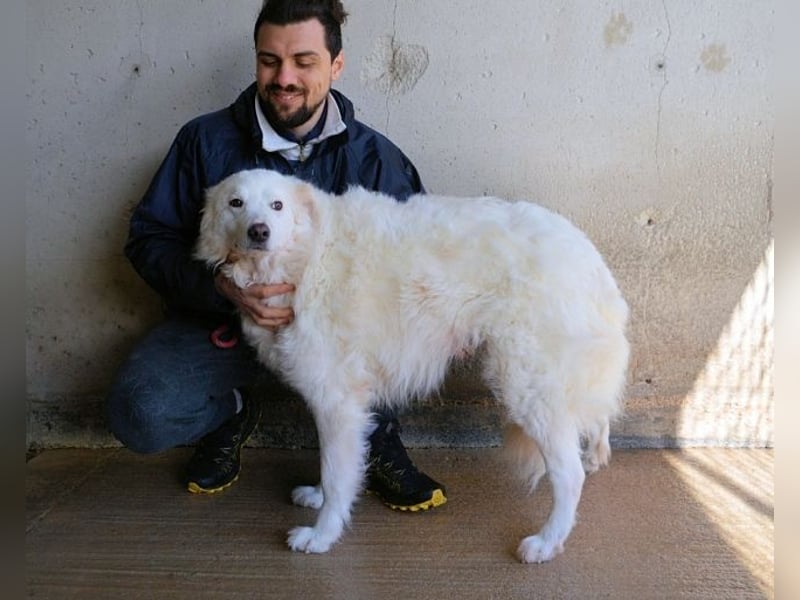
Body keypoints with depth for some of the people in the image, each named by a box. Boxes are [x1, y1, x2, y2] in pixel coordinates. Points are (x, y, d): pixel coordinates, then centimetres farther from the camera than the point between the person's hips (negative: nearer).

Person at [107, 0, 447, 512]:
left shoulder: (371, 155, -5)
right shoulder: (206, 140, -6)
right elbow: (149, 239, -5)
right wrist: (221, 286, -26)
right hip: (223, 320, 1)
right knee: (140, 415, -25)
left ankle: (376, 440, -5)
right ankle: (234, 411, 10)